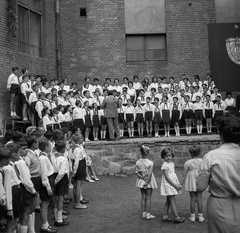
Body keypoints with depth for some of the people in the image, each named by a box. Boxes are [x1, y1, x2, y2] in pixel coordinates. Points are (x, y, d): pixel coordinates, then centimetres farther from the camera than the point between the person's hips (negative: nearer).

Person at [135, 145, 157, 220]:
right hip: (149, 181, -4)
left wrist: (143, 178, -10)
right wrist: (147, 182, -16)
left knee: (143, 197, 13)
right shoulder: (150, 163, -17)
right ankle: (148, 214, 9)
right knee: (148, 198, 5)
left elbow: (137, 173, -8)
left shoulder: (138, 162, -6)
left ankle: (143, 213, 19)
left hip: (141, 181, 4)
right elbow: (150, 174, -21)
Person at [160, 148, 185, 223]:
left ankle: (165, 216, 19)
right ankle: (176, 218, -4)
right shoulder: (165, 165, -16)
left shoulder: (172, 163, 10)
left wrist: (178, 184, 9)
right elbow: (167, 177, -19)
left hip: (174, 184, 9)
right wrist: (175, 185, -20)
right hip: (168, 184, -9)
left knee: (168, 201, 12)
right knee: (173, 201, -7)